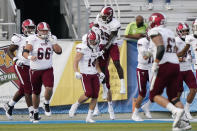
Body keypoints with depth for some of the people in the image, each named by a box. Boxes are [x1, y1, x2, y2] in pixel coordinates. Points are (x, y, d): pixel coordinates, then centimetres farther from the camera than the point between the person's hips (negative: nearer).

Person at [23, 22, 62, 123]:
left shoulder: (51, 39, 1)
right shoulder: (33, 40, -9)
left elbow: (59, 51, -6)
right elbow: (25, 52, -17)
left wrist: (53, 42, -19)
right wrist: (29, 57, -38)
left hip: (48, 70, 1)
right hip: (35, 70, -1)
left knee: (49, 88, -22)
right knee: (36, 93, 9)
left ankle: (46, 104, 6)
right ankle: (35, 112, 28)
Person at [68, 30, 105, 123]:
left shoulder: (96, 49, 8)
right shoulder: (83, 49, -14)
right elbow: (75, 62, -16)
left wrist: (100, 72, 7)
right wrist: (76, 72, -30)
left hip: (94, 75, 6)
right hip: (85, 75, -6)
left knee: (95, 96, -2)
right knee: (88, 94, -19)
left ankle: (89, 117, 5)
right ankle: (75, 106, 8)